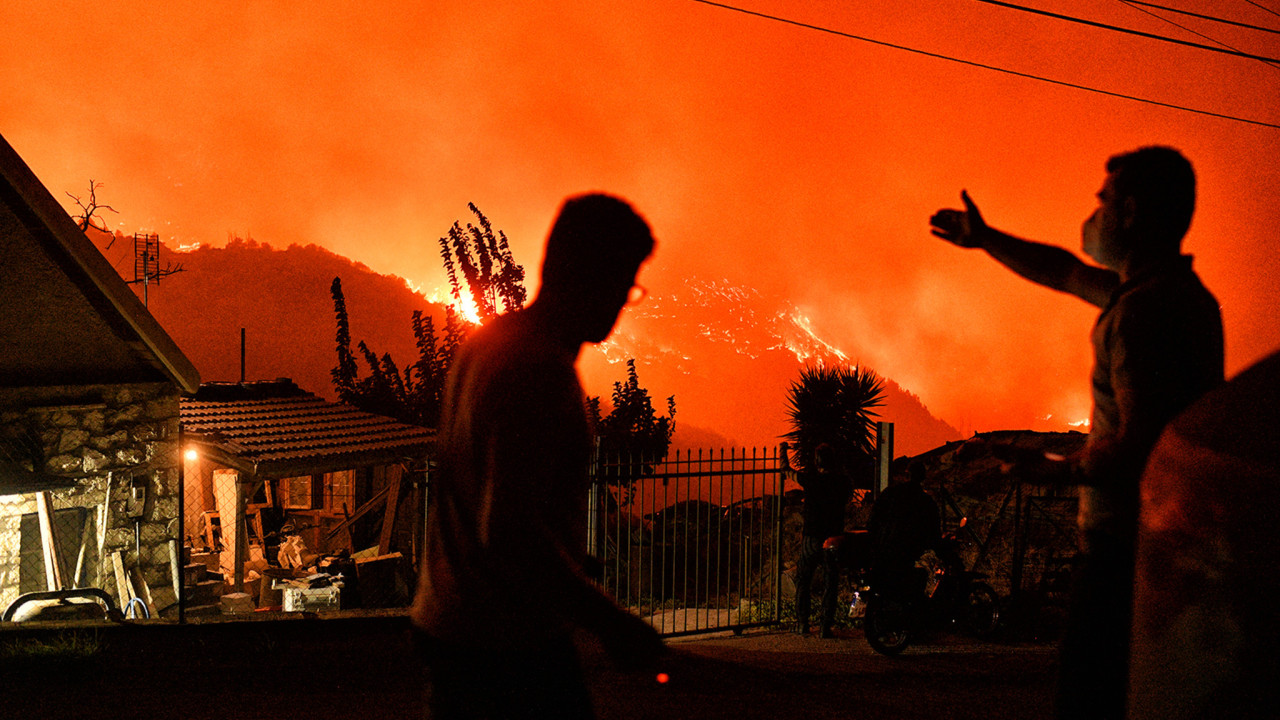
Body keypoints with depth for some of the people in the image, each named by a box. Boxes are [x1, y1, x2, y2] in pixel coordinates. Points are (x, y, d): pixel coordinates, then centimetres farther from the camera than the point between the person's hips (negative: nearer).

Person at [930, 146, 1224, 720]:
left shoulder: (1144, 311, -18)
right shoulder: (1185, 294, 14)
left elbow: (1138, 446, -26)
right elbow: (1067, 273, 31)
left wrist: (1068, 470, -7)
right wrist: (986, 239, 41)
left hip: (1126, 546, -10)